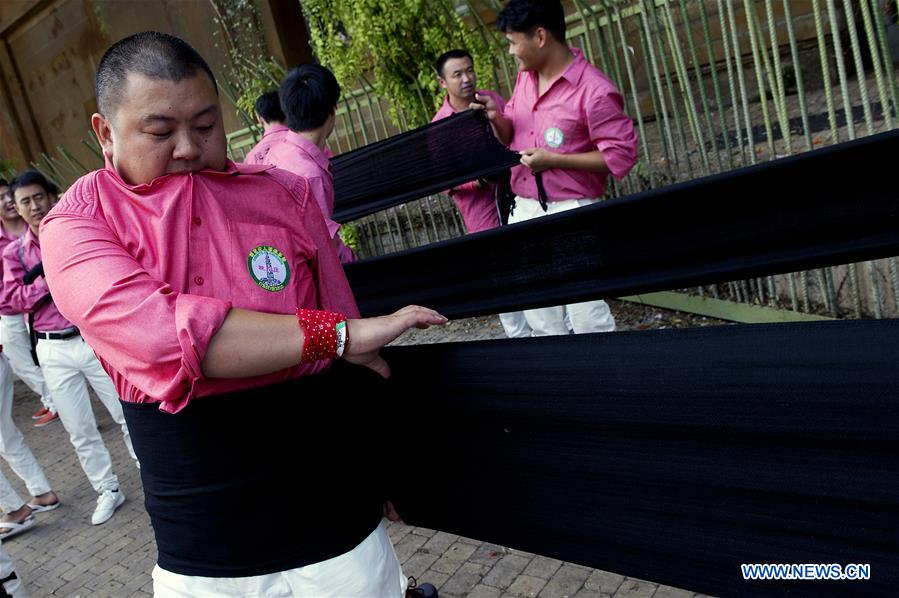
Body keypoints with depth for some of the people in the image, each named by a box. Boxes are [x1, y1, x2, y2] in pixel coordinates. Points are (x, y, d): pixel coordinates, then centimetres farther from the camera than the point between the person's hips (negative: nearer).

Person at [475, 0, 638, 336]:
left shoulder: (594, 90, -16)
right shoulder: (525, 76, 8)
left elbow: (622, 155, -16)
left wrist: (553, 160, -19)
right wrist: (496, 116, -5)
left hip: (571, 214, -8)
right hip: (524, 212, 8)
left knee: (587, 318, -4)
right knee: (539, 320, 15)